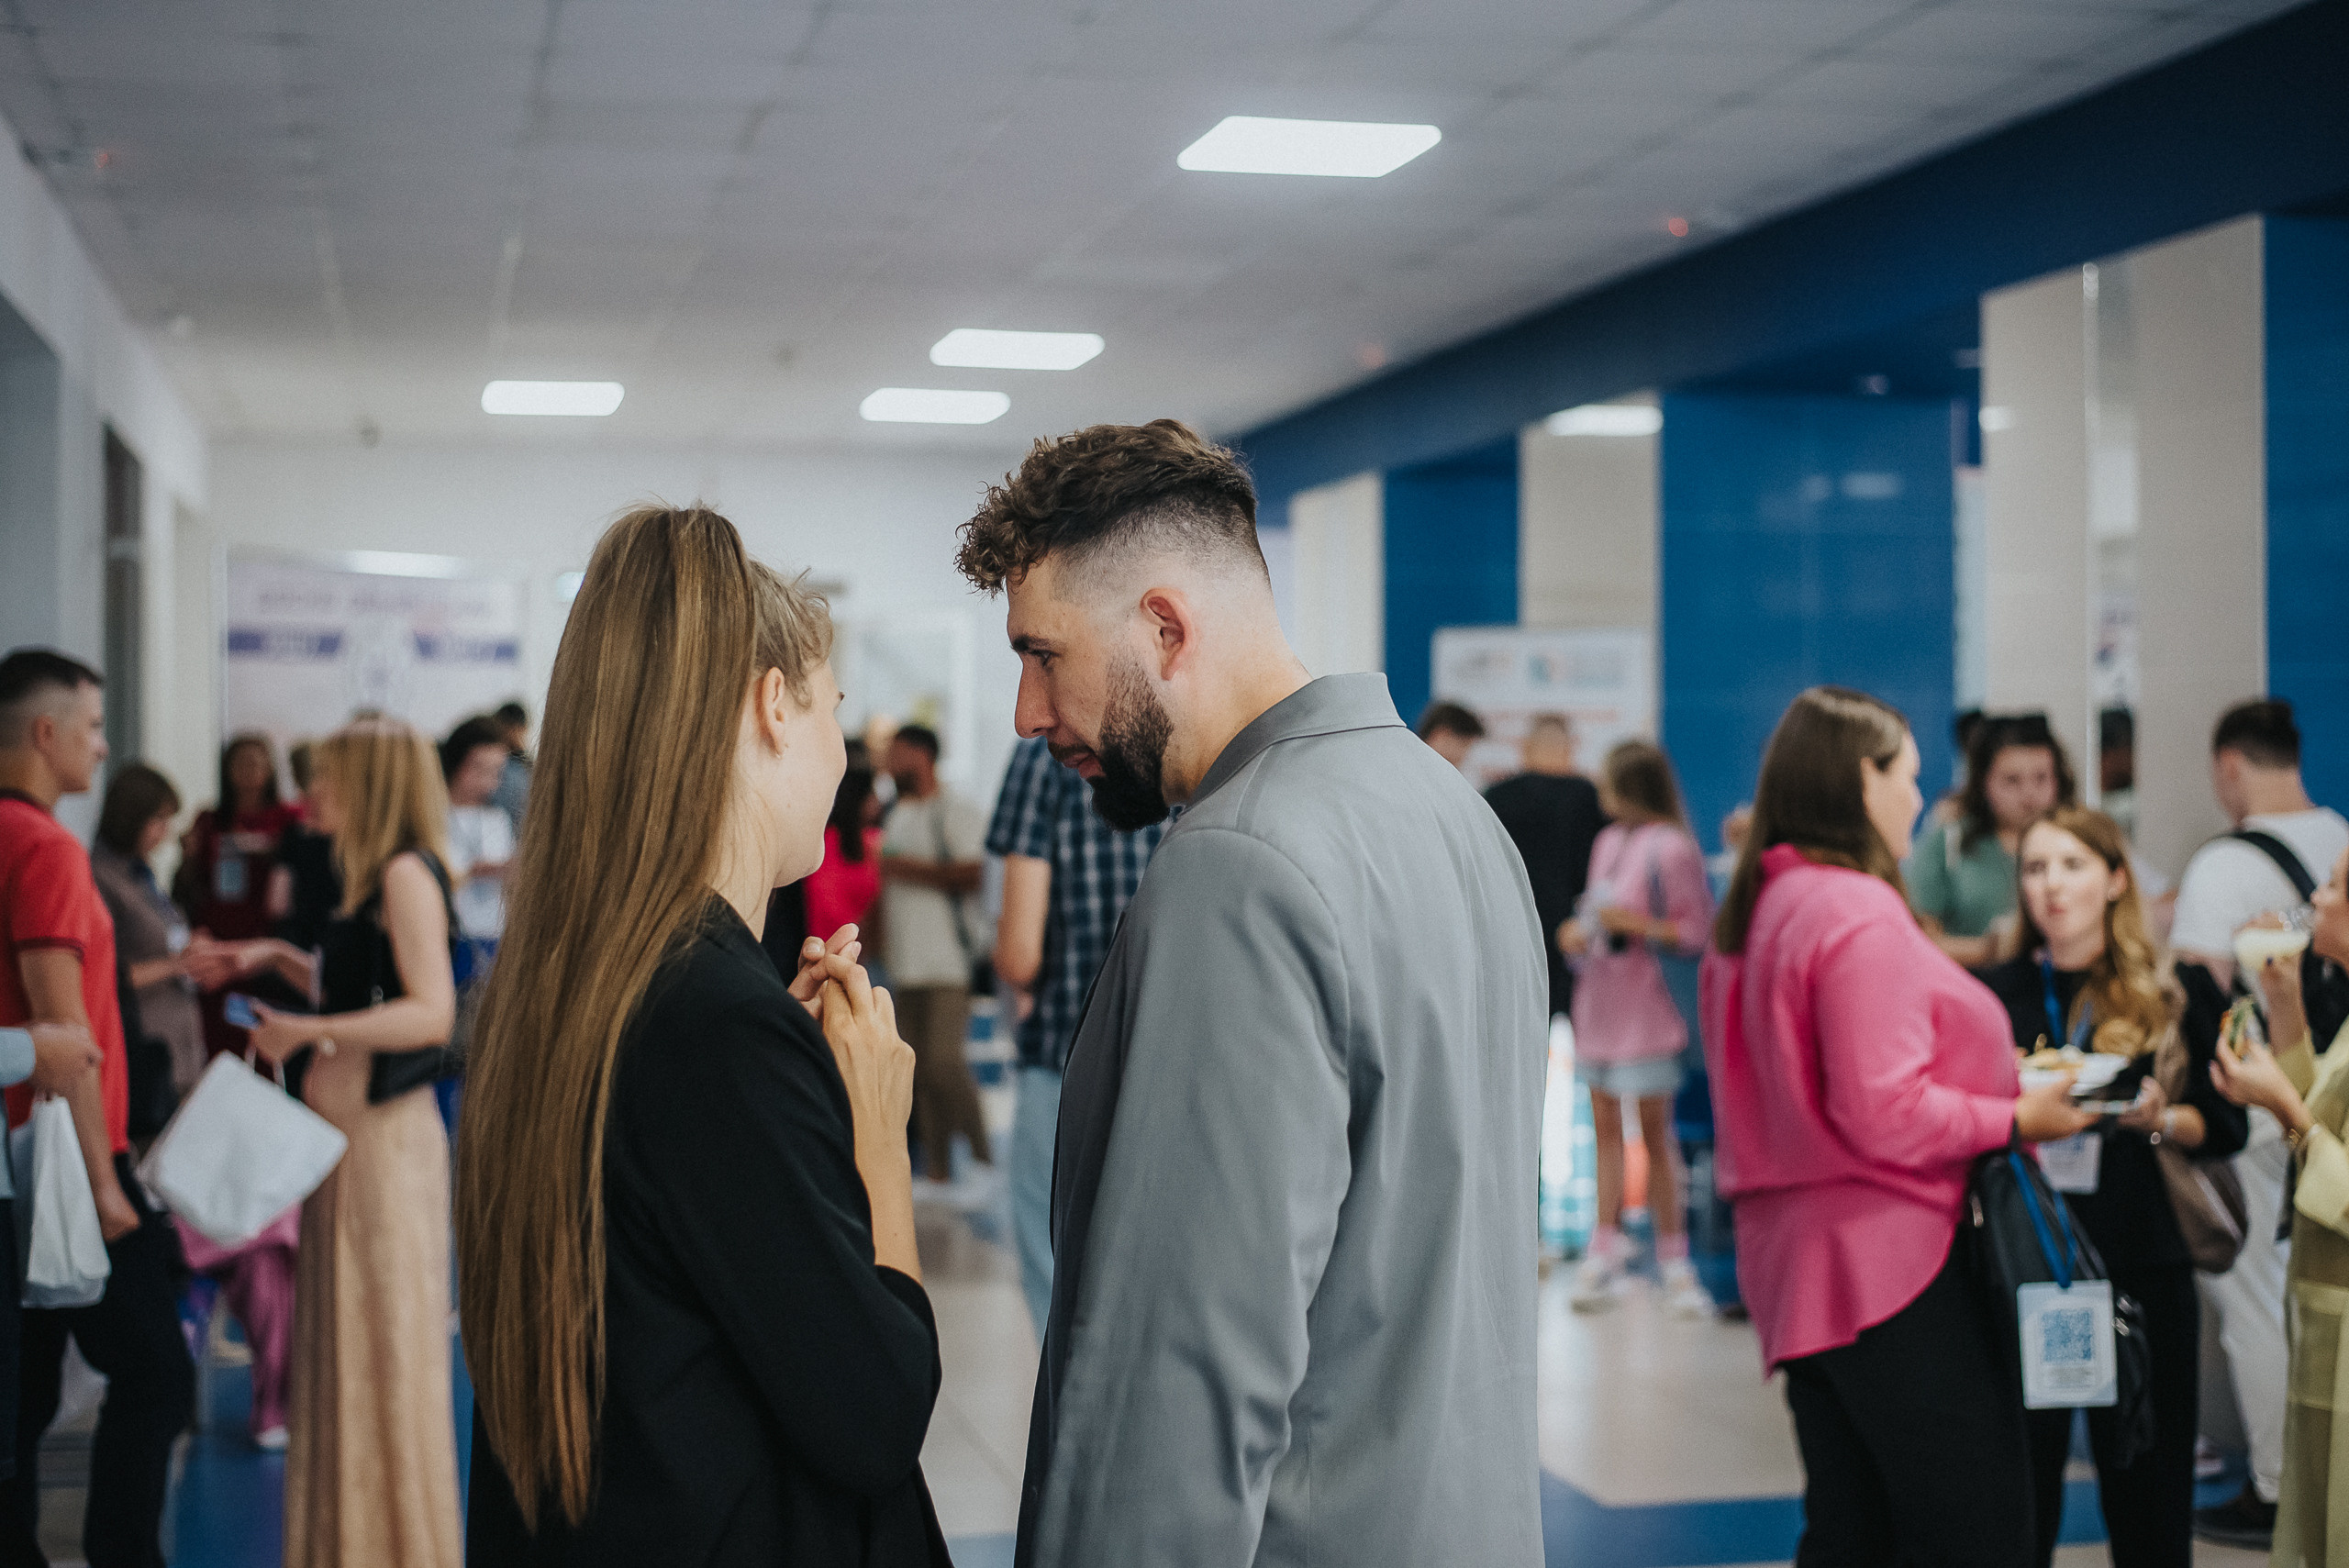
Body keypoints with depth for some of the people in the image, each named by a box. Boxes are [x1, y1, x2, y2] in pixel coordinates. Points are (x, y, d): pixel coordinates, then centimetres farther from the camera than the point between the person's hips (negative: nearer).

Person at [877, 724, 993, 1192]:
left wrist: (913, 870, -14)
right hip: (907, 962, 8)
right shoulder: (897, 816, 20)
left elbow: (975, 874, -18)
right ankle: (938, 1172, 9)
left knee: (943, 1059, -17)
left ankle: (984, 1160, -8)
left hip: (949, 959, -8)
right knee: (922, 1067, 6)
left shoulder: (955, 811, -7)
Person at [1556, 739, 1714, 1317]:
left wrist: (1638, 925, -20)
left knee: (1654, 1130, -3)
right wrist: (1578, 931, 4)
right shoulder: (1608, 842, 13)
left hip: (1645, 1005, -7)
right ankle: (1606, 1247, 11)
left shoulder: (1671, 848, -10)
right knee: (1605, 1124, 7)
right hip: (1599, 1002, 7)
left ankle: (1673, 1258, 4)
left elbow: (1698, 930, -11)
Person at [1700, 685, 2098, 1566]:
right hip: (1894, 1266, -10)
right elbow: (1885, 1117, -21)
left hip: (1797, 1262, 10)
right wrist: (2015, 1119, -10)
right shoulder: (1861, 916, -16)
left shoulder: (1758, 913, 13)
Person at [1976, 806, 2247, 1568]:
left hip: (2142, 1267, 0)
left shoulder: (2173, 994, 5)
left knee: (2147, 1484, 4)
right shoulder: (1995, 994, 8)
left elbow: (2224, 1127, 4)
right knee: (2020, 1484, 2)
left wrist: (2160, 1119, -15)